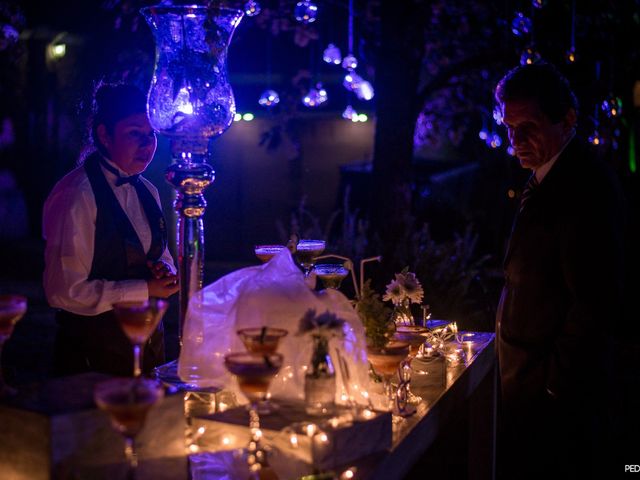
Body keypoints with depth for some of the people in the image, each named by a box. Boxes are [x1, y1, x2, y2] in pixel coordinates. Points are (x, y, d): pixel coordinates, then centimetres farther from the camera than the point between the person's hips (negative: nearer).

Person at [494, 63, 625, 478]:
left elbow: (597, 303, -23)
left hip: (553, 395, -9)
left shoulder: (588, 186, -18)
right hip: (527, 381, 9)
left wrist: (553, 384, -17)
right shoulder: (547, 181, 13)